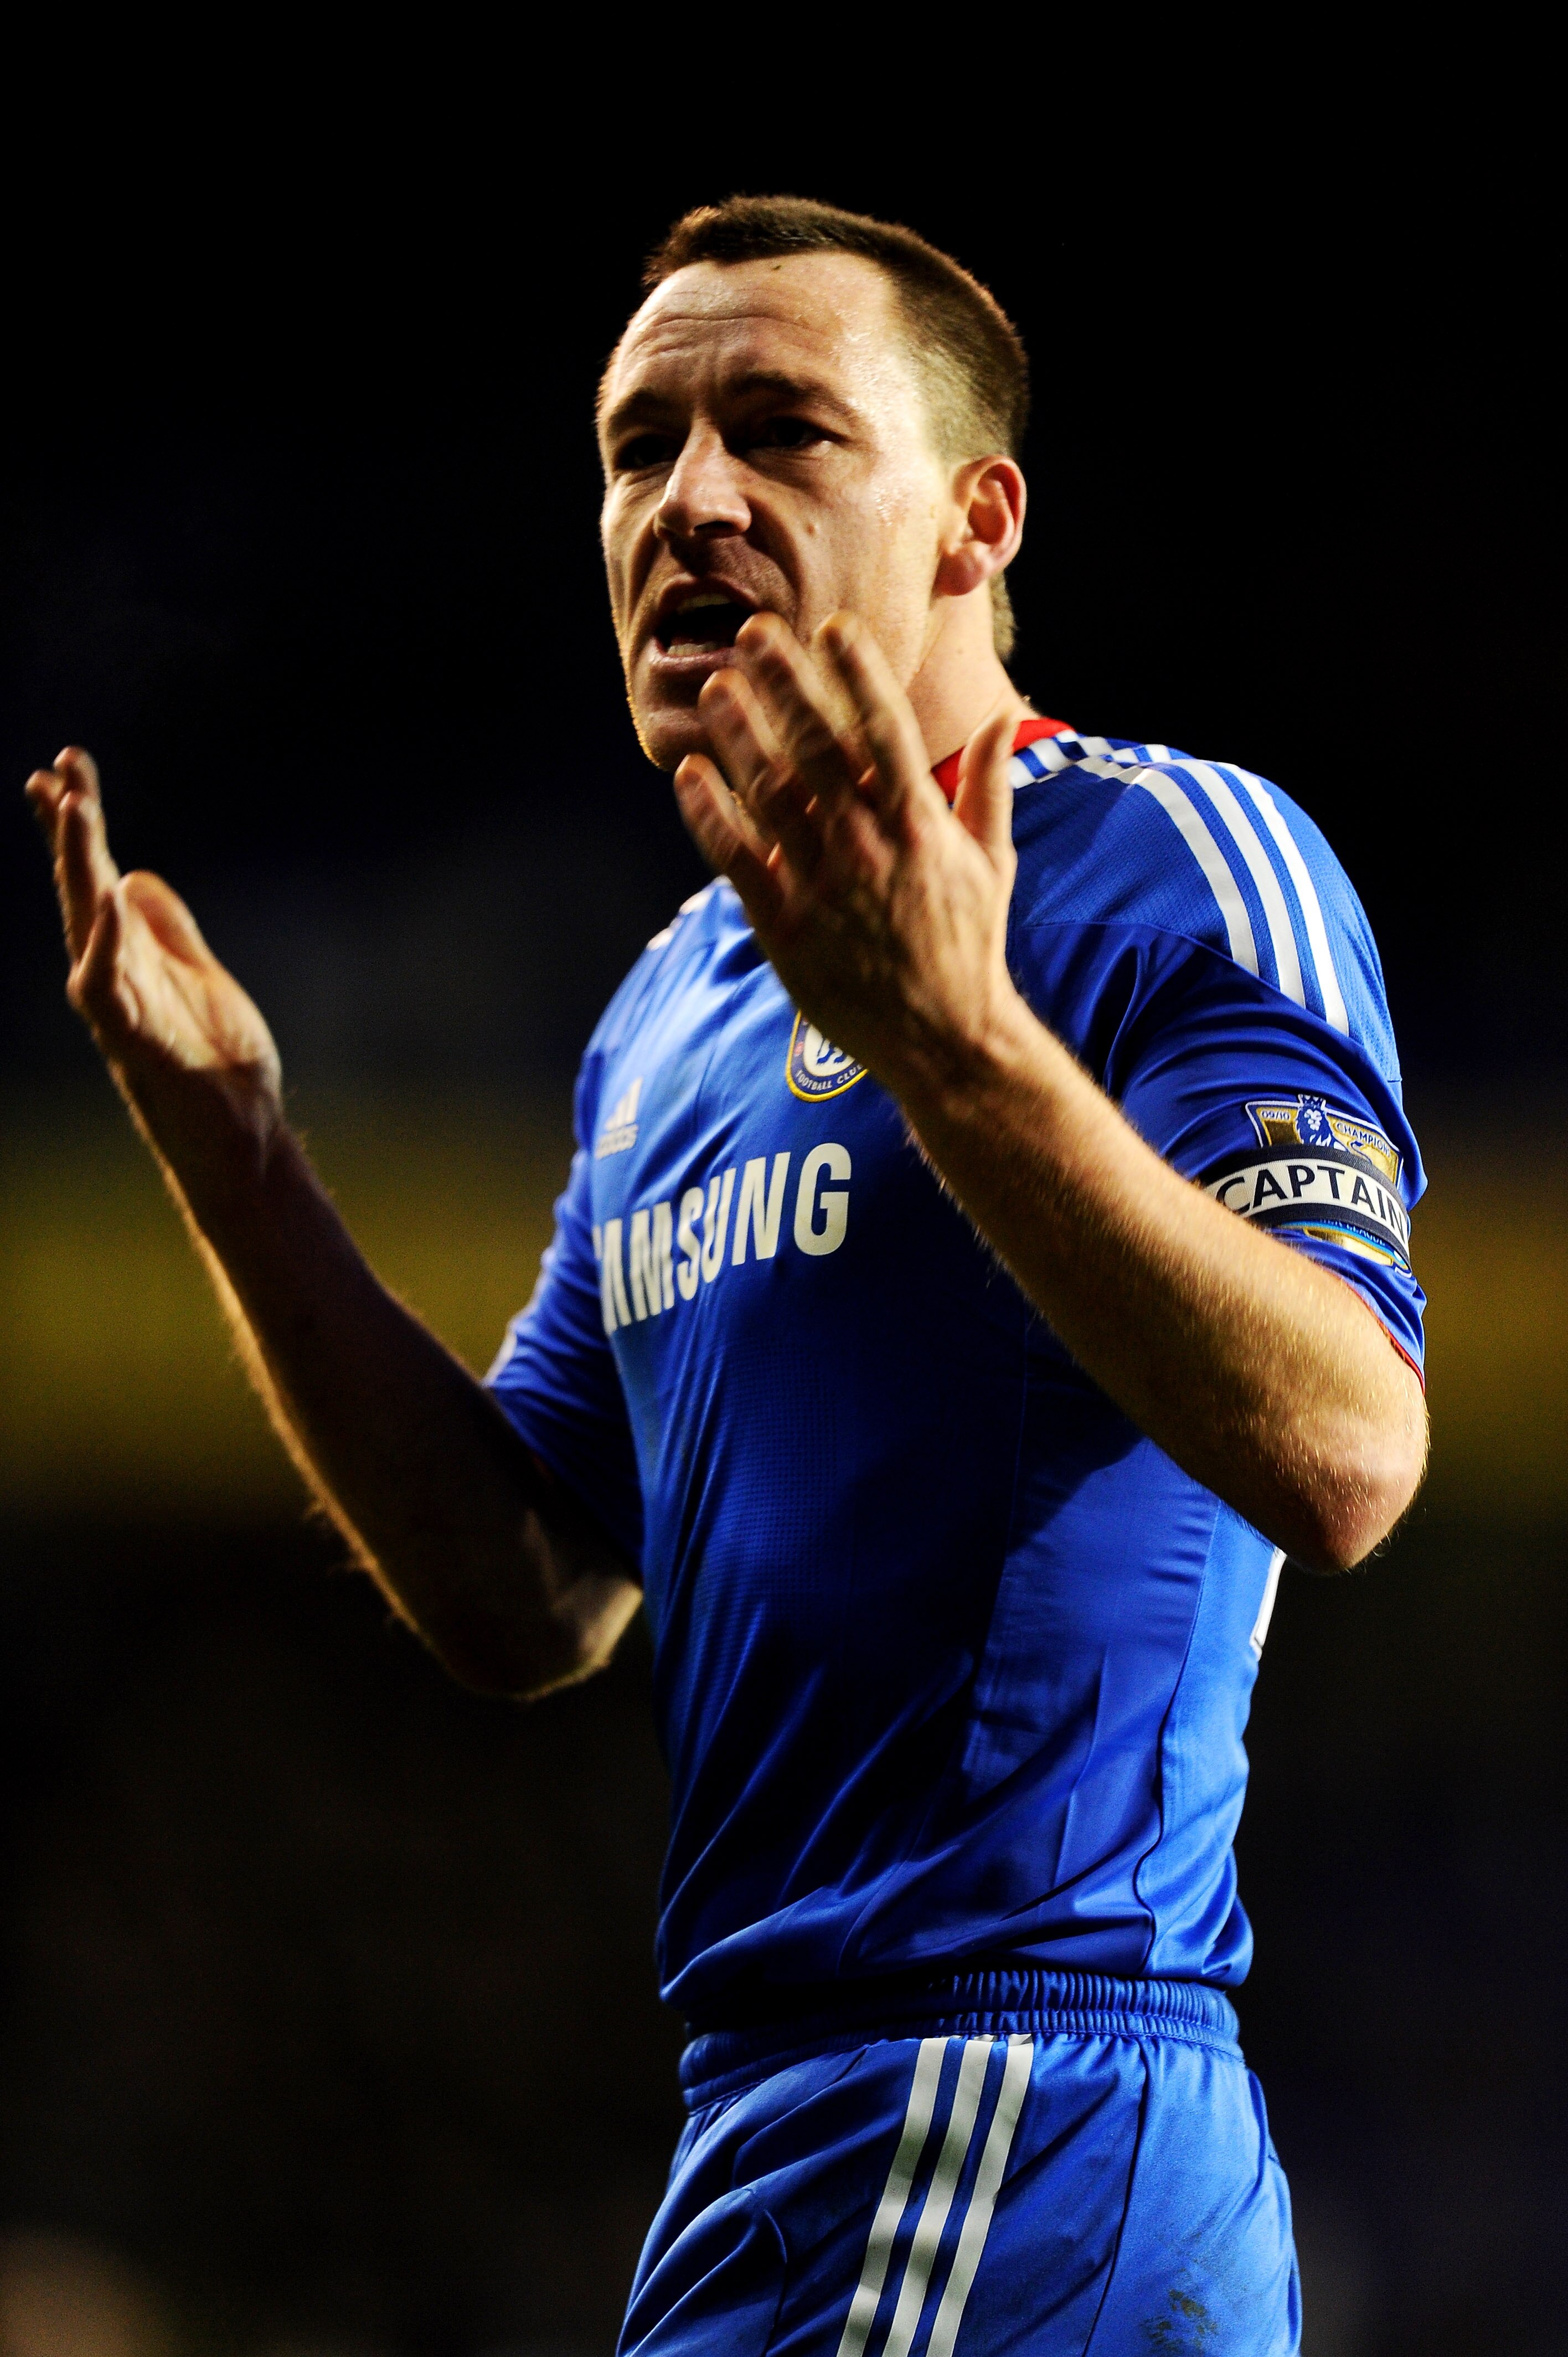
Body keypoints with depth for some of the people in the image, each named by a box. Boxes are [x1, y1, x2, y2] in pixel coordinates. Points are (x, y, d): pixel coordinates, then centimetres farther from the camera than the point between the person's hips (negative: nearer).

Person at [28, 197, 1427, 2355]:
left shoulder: (1172, 861, -6)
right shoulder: (677, 1004, 19)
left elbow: (1344, 1464, -21)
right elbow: (523, 1606, 15)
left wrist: (953, 1036, -30)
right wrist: (231, 1151, 8)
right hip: (766, 2116, 8)